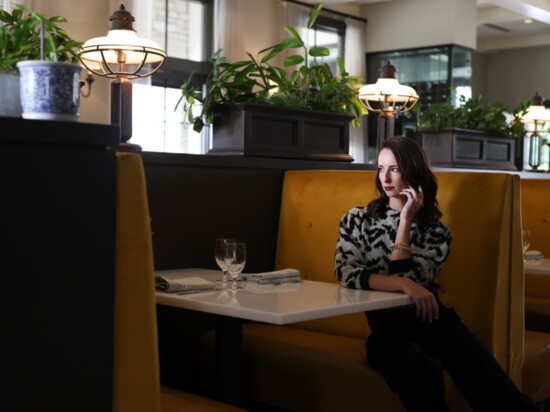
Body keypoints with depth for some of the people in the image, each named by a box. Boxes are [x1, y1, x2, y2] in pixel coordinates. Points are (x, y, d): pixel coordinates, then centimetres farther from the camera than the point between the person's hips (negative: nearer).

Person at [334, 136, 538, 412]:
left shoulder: (437, 231, 13)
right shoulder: (357, 219, 13)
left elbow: (404, 276, -3)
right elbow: (345, 272, -5)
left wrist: (405, 221, -2)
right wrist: (405, 285, -16)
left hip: (434, 321, 1)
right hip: (388, 329, -1)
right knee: (422, 374, -38)